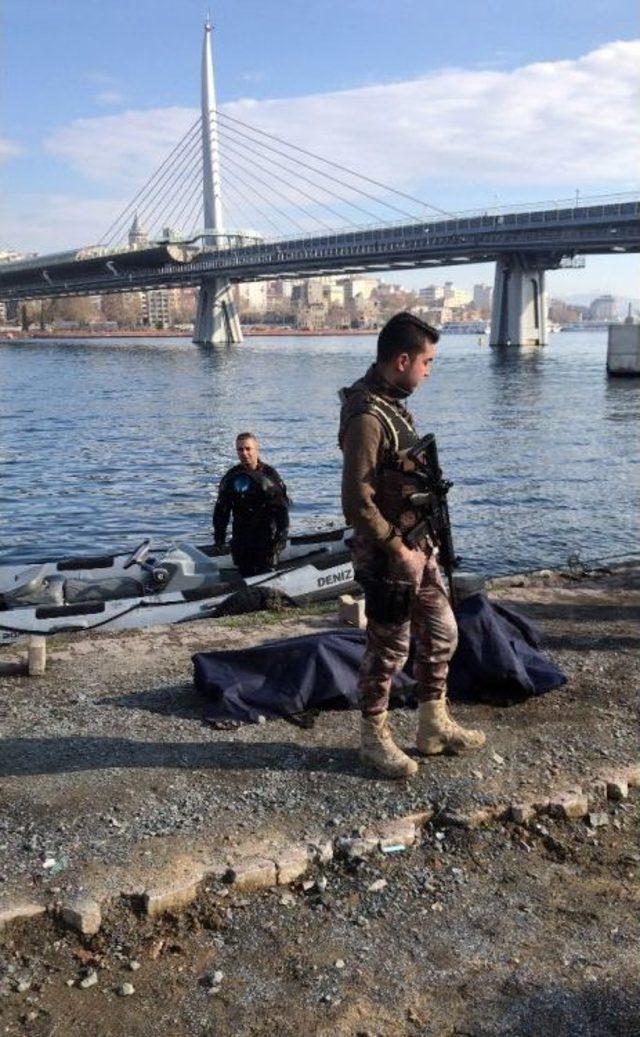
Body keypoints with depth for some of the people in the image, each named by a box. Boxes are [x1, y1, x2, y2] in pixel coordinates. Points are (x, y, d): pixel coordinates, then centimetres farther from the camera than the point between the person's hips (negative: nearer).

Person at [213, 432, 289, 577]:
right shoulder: (232, 477, 6)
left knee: (265, 573, -5)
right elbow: (221, 510, 12)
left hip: (266, 536, -4)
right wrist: (219, 535, 7)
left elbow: (282, 507, -7)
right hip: (241, 537, 4)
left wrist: (282, 535, -13)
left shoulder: (269, 474, -4)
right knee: (244, 574, 7)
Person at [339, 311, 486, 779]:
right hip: (388, 554, -9)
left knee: (441, 634, 17)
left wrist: (424, 541, 13)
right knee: (389, 648, 5)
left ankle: (434, 726, 33)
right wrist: (398, 550, -18)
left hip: (419, 546, 10)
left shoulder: (393, 404, 8)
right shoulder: (367, 417, -23)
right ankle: (374, 738, 23)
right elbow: (357, 502, -25)